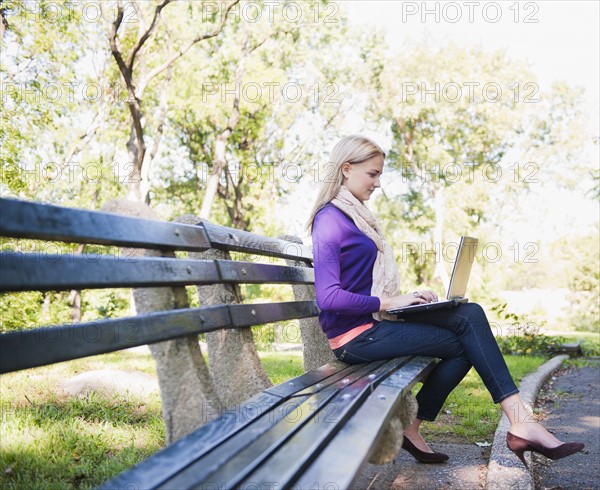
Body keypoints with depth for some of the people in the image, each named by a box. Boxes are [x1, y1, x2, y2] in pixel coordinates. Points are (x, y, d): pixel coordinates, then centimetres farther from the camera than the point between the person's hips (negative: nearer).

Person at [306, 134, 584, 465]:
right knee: (466, 340, -12)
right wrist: (390, 302, -17)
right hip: (356, 334, -9)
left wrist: (403, 297, 4)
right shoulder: (329, 220, -13)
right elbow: (329, 297, -22)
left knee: (470, 314, -5)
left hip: (372, 320, 9)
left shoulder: (352, 215, 17)